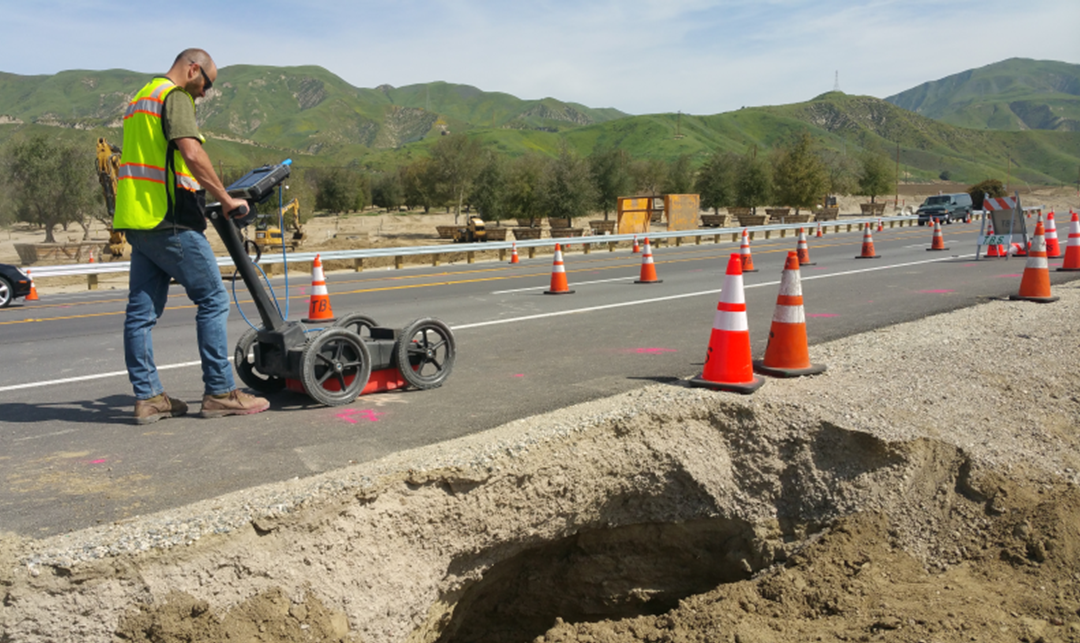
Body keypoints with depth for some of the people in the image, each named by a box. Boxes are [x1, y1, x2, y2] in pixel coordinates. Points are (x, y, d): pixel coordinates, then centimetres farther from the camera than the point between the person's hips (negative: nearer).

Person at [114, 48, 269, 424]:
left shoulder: (140, 97, 25)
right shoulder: (175, 96, -6)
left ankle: (148, 397, 12)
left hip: (137, 220, 10)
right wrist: (226, 200, -13)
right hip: (169, 221, -10)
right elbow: (192, 154, -21)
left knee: (142, 311, 7)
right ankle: (219, 393, -1)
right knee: (213, 300, -4)